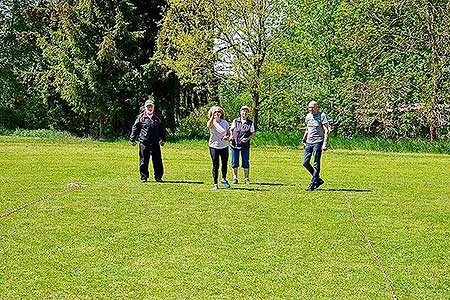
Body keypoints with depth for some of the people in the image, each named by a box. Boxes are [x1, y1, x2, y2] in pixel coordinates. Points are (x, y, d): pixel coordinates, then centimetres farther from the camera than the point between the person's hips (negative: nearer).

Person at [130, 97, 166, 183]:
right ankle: (144, 177, 11)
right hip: (144, 143, -2)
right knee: (143, 161, 2)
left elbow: (162, 129, 20)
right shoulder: (141, 117, 3)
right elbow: (135, 128, 7)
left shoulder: (158, 118, 11)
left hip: (155, 143, 2)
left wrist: (163, 139, 17)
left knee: (157, 160, 2)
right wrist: (132, 139, 5)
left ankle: (158, 177, 12)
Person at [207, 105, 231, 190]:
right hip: (214, 147, -3)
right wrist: (212, 116, -35)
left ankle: (224, 179, 36)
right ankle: (215, 183, 10)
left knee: (225, 164, 13)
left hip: (224, 146, 3)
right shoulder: (212, 123, -8)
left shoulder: (225, 122, 3)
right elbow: (209, 125, -33)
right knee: (215, 166, 0)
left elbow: (228, 132, 12)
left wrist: (227, 136, -9)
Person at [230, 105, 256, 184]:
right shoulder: (235, 121, 5)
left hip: (245, 145, -1)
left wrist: (247, 139, -15)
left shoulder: (250, 123, 2)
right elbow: (231, 129, 14)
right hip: (235, 144, 1)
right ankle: (235, 178, 16)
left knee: (246, 162, 2)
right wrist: (231, 136, -4)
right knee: (234, 162, 5)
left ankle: (247, 178, 11)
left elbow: (253, 134, 2)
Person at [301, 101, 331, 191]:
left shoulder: (322, 116, -8)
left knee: (316, 164, -3)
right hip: (309, 142, 7)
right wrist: (304, 139, 19)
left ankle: (313, 184, 2)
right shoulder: (308, 116, 12)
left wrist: (325, 144, -18)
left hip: (318, 142, -7)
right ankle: (318, 179, 17)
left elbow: (327, 130, -11)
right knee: (305, 162, 3)